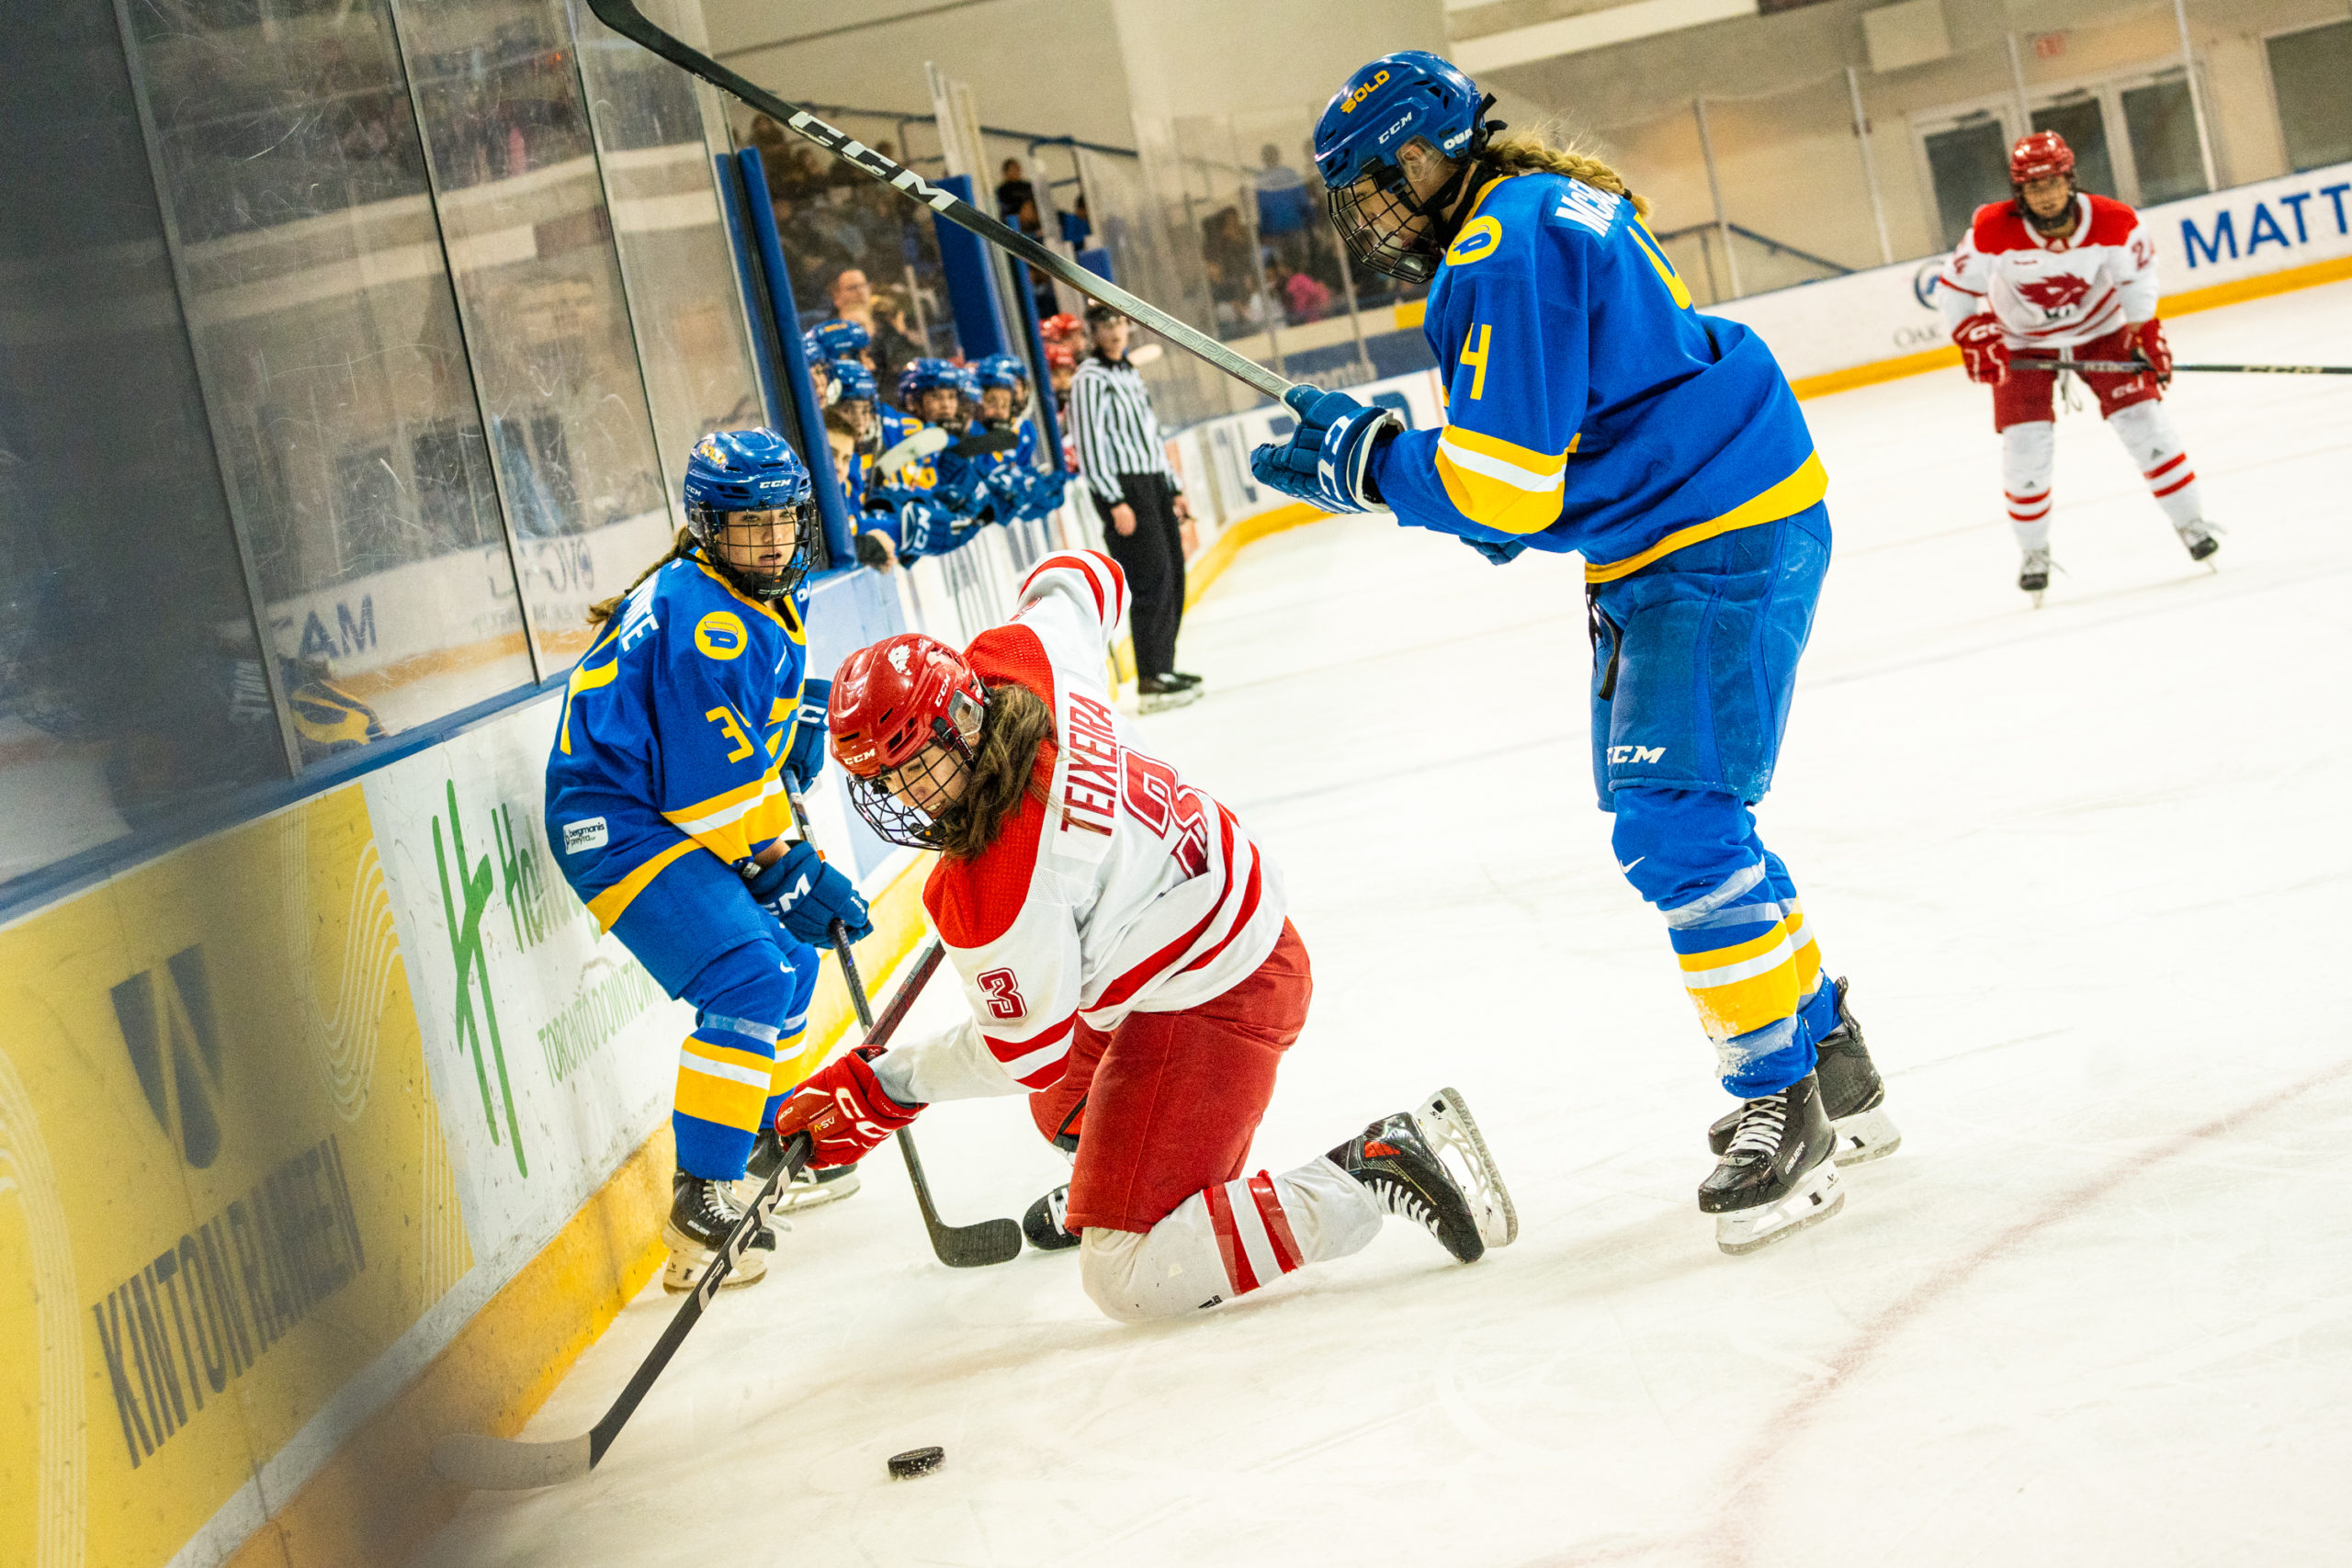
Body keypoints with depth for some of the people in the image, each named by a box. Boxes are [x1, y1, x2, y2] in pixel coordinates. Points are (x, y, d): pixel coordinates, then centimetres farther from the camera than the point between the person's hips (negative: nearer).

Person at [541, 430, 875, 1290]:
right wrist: (790, 871, -14)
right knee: (750, 976, -24)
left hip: (680, 817, 11)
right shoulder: (701, 620, -23)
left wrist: (803, 707, 9)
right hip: (617, 825, -11)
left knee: (790, 955, 20)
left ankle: (763, 1141, 38)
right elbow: (716, 784, -22)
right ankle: (699, 1198, -24)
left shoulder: (773, 601, 8)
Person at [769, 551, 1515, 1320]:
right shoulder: (1016, 658, -14)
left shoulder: (988, 899, -33)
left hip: (1206, 1004, -10)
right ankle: (1106, 1188, 67)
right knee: (1066, 1098, 35)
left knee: (1132, 1278, -11)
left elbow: (1024, 1052, -17)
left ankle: (1380, 1171, -10)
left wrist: (882, 1087, -6)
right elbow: (1078, 576, 9)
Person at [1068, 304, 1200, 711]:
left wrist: (1174, 489, 22)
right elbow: (1089, 446, -16)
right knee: (1153, 578, -13)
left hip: (1154, 483, 9)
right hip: (1122, 488, -9)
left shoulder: (1130, 373, 18)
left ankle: (1163, 668, 17)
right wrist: (1115, 502, -20)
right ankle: (1151, 680, -12)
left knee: (1173, 575, 9)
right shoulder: (1090, 379, -10)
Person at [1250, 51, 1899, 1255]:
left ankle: (1783, 1102, -6)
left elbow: (1508, 486, -22)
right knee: (1668, 820, 16)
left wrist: (1370, 461, -9)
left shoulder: (1509, 249, -19)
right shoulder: (1543, 214, 15)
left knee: (1673, 821, -14)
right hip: (1661, 542, 11)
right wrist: (1363, 458, 10)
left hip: (1720, 537, -11)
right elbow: (1526, 470, 20)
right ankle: (1830, 1061, 25)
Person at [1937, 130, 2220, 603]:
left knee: (2141, 418, -8)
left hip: (2100, 330, 1)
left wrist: (2146, 331, -8)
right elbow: (1953, 288, -16)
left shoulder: (2113, 223, -24)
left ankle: (2190, 521, 8)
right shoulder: (1993, 232, -29)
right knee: (2026, 447, -8)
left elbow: (2137, 272, -5)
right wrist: (1975, 337, -26)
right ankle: (2034, 551, 13)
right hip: (2022, 342, -1)